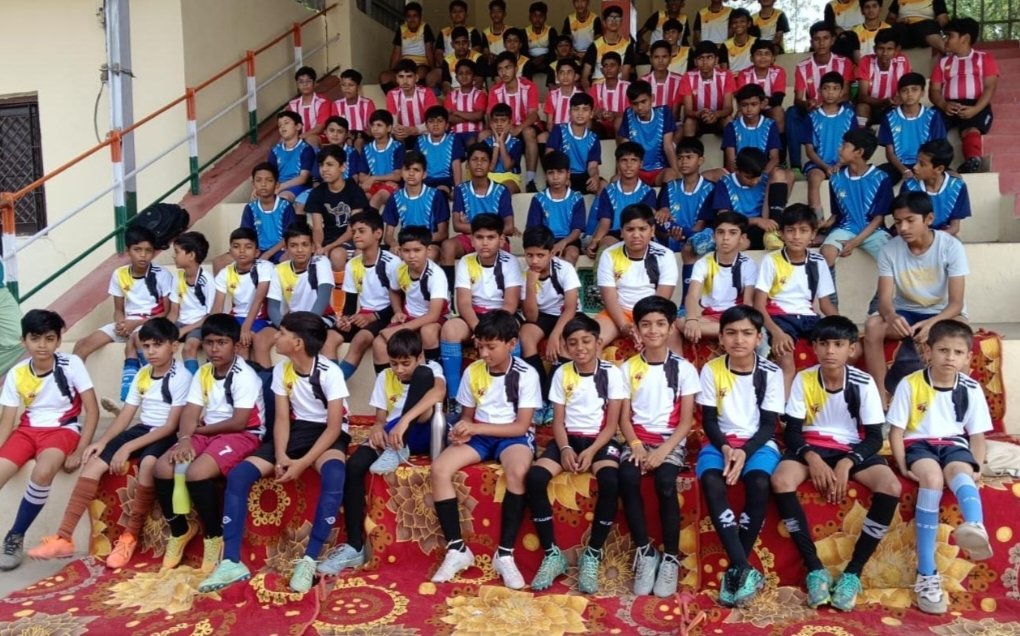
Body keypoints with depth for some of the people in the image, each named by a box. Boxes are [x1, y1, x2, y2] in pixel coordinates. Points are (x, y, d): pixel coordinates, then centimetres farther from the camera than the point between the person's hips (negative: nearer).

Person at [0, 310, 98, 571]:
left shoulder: (71, 364, -11)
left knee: (43, 472, -33)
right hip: (28, 429, 4)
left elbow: (92, 410, -9)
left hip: (63, 429, -3)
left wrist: (80, 451, -16)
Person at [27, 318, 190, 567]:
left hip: (166, 436, -7)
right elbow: (125, 416, 9)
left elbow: (171, 426, -17)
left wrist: (128, 447, -21)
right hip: (141, 429, 7)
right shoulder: (142, 375, 9)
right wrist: (102, 441, -9)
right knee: (94, 462, -13)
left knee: (147, 463, -37)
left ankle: (130, 537, -22)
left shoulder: (182, 377, -12)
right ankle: (64, 538, -11)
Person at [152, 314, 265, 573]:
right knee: (163, 466, -13)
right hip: (207, 433, 7)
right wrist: (185, 439, -21)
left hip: (243, 435, -7)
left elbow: (238, 423, -20)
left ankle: (214, 536, -5)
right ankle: (180, 530, 9)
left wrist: (200, 429, -6)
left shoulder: (245, 376, -15)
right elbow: (190, 413, 0)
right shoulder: (203, 373, 8)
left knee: (196, 473, -29)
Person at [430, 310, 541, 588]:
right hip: (479, 435, 4)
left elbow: (521, 426, -14)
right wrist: (463, 430, -15)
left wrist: (476, 427, -22)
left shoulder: (526, 374, -11)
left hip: (513, 436, -4)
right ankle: (456, 549, -12)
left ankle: (505, 554, -22)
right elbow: (468, 416, 10)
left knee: (517, 472, -38)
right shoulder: (473, 372, 0)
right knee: (438, 469, -23)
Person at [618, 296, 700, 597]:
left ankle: (671, 558, -14)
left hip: (671, 441, -1)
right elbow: (624, 417, 5)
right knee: (627, 477, -30)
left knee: (665, 481, -31)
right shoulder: (628, 368, 7)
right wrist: (635, 445, -14)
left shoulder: (684, 368, 2)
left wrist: (663, 451, -17)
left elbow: (686, 421, -2)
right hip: (638, 439, 2)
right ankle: (645, 551, -14)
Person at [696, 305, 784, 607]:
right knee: (711, 481, -31)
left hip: (758, 442, -1)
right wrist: (724, 448, -18)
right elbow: (709, 420, 0)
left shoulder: (771, 373, -4)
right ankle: (744, 568, -31)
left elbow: (769, 424, -5)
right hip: (720, 441, 1)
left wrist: (744, 451, -20)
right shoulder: (711, 369, -2)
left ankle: (734, 569, -18)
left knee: (759, 483, -32)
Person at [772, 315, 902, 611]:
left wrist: (846, 464, -23)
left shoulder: (864, 383, -9)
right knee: (780, 480, -31)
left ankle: (853, 571, -17)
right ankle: (814, 568, -21)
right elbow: (792, 430, -6)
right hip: (812, 447, 0)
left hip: (853, 449, 0)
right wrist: (812, 458, -24)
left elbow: (875, 436, -7)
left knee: (891, 487, -29)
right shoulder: (803, 379, -8)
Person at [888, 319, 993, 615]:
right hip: (920, 444, -2)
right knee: (932, 478, -32)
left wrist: (976, 468, -8)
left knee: (960, 471, -33)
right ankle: (926, 575, -32)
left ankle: (976, 526, -68)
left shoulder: (971, 389, 3)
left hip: (954, 444, 2)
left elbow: (977, 434, 8)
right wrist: (902, 465, -14)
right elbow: (897, 429, -3)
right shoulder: (910, 384, -5)